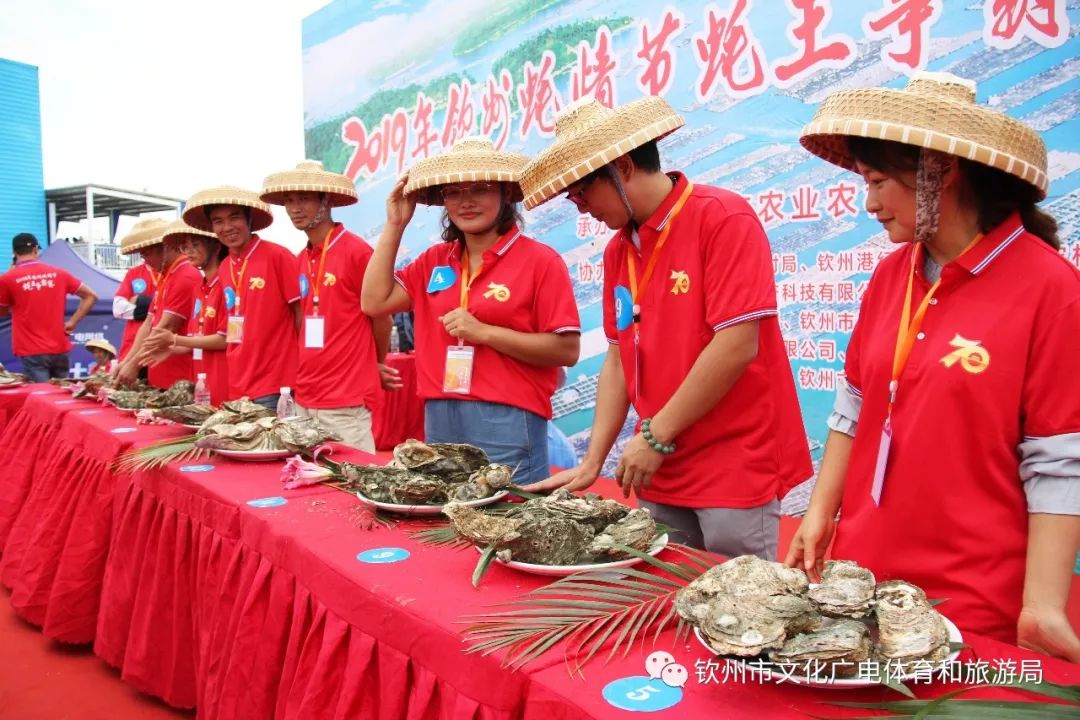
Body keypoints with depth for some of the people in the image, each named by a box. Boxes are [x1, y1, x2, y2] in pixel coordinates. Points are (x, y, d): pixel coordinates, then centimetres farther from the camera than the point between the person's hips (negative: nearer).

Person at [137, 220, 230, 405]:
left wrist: (174, 339, -8)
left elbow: (225, 339, -14)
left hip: (222, 383, -7)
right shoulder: (198, 287, 13)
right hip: (199, 382, 7)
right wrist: (171, 350, 4)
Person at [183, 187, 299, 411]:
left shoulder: (277, 256, -9)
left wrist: (301, 380, -9)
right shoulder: (224, 269, 10)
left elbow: (301, 315, -7)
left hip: (274, 386, -6)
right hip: (237, 386, 6)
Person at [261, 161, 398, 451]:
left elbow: (381, 317, -4)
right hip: (304, 398, 7)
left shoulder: (356, 250, -11)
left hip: (347, 401, -7)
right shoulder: (299, 261, 10)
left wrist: (374, 365, 10)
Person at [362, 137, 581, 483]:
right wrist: (394, 226, 6)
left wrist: (484, 332, -16)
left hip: (508, 424, -5)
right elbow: (374, 302, 6)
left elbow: (567, 350, -10)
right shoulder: (434, 261, 12)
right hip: (439, 421, 5)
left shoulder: (540, 261, -6)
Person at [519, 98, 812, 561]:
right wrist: (592, 461, 5)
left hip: (736, 467, -6)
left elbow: (737, 346, -19)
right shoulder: (617, 250, 8)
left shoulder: (723, 218, -12)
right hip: (663, 472, 6)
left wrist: (655, 437, -14)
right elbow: (618, 358, 11)